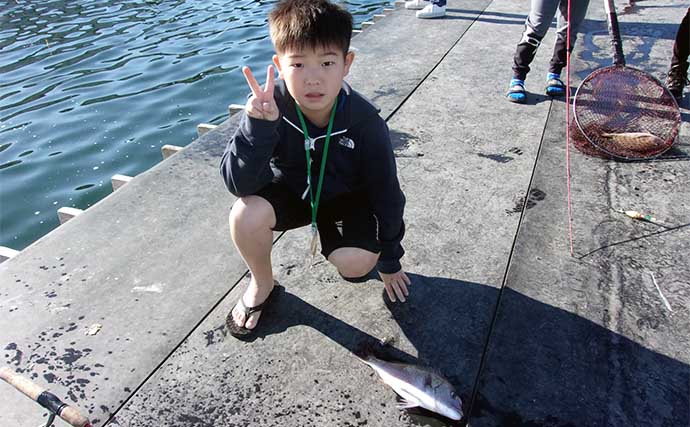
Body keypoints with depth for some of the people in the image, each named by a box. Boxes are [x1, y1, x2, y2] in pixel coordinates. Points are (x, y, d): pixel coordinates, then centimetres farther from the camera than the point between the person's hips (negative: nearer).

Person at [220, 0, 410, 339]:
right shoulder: (270, 106, -27)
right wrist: (257, 125, -47)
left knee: (357, 263, -26)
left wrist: (389, 261, -3)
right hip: (289, 190, 1)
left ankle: (334, 240, 14)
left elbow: (387, 194, -14)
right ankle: (262, 284, 3)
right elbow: (239, 185, -30)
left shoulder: (365, 121, -27)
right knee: (245, 214, -30)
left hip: (345, 197, 0)